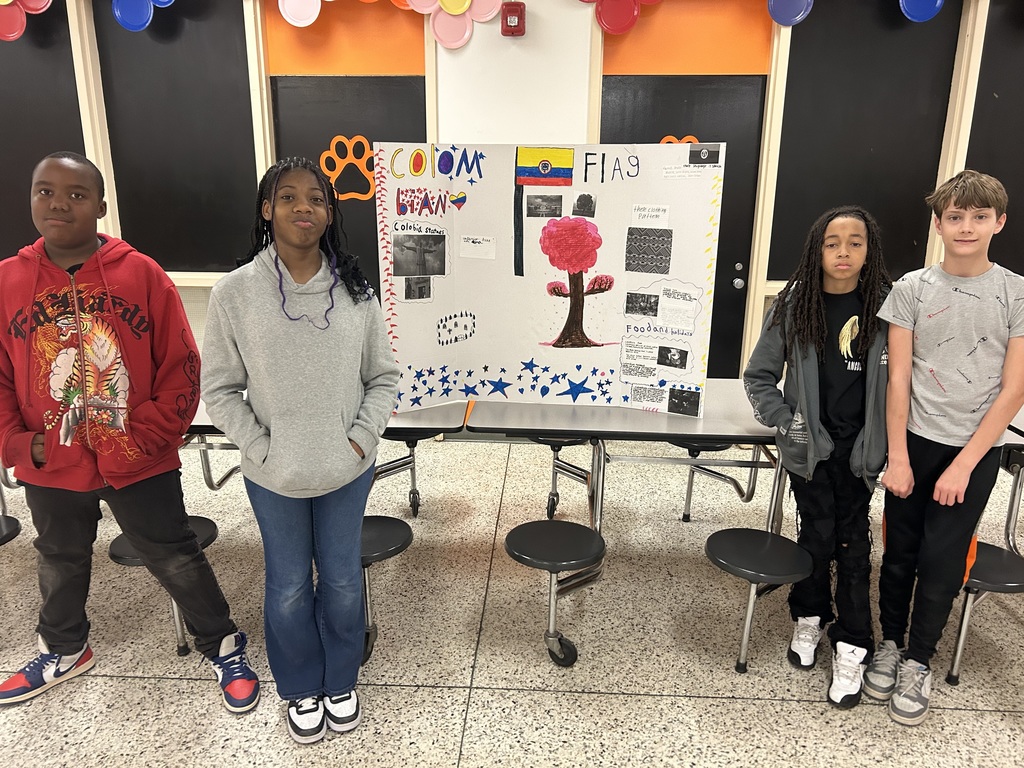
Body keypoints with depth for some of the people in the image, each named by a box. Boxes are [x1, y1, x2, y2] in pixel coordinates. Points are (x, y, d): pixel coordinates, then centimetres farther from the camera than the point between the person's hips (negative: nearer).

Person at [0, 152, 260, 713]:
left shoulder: (142, 274, -11)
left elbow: (182, 367, -10)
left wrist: (149, 436, -14)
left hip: (140, 465, -3)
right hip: (49, 469, 4)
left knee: (176, 560, 9)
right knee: (60, 562, 26)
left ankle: (224, 647, 30)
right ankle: (63, 651, 52)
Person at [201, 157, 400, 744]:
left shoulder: (355, 292, -6)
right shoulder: (235, 293, -10)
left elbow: (384, 376, 2)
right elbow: (220, 388, -4)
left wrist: (363, 438, -9)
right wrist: (262, 448, -12)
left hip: (347, 472, 1)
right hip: (274, 477, -1)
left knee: (343, 581, 16)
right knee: (289, 587, 16)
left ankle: (341, 682, 42)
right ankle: (302, 690, 42)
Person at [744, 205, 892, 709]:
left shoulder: (885, 304, -4)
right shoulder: (794, 304, -5)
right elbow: (758, 375, 2)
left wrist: (885, 441, -5)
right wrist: (785, 421, -7)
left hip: (859, 446, 1)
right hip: (810, 444, 0)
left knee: (853, 540, 7)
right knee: (816, 534, 8)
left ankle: (851, 647, 20)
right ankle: (809, 618, 33)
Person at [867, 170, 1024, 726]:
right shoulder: (912, 289, -2)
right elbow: (898, 379, -3)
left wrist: (963, 465, -9)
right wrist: (897, 457, -6)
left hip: (975, 450, 0)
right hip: (914, 442, 1)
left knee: (942, 561, 4)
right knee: (900, 552, 9)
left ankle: (918, 660, 24)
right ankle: (890, 643, 30)